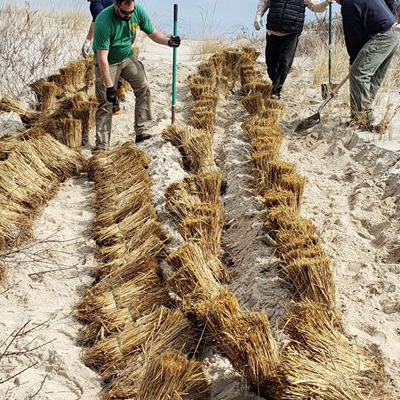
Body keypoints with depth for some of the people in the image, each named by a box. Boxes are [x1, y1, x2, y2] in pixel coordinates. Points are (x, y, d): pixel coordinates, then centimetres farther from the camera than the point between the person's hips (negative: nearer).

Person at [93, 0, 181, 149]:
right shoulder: (103, 21, -33)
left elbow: (152, 32, -1)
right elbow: (102, 58, -32)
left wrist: (168, 41, -21)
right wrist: (109, 86, -33)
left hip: (127, 57, 5)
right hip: (107, 62, -5)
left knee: (143, 89, -8)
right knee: (105, 103, -9)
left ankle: (141, 132, -3)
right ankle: (101, 145, -5)